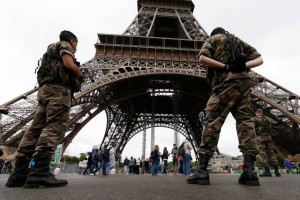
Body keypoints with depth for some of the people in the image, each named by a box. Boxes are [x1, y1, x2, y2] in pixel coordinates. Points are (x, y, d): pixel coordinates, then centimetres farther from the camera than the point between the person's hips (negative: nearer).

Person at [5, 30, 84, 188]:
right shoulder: (64, 45, 8)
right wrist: (80, 74, 7)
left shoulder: (52, 50, 35)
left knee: (36, 128, 0)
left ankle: (19, 172, -5)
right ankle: (39, 172, -30)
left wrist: (74, 74, 25)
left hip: (45, 89, 9)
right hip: (58, 88, -9)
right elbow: (69, 64, -11)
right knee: (55, 127, -20)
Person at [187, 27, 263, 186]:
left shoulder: (212, 39, 14)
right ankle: (249, 170, -5)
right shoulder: (239, 41, 29)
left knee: (212, 123, -9)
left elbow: (202, 58, -7)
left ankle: (202, 170, -11)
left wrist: (225, 67, -6)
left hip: (226, 83, -5)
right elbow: (259, 59, 19)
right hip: (244, 82, 6)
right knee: (245, 122, 2)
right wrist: (244, 66, 0)